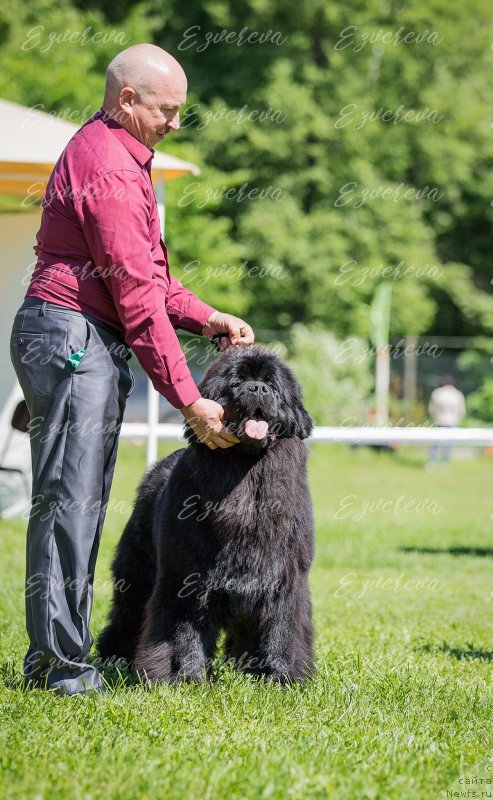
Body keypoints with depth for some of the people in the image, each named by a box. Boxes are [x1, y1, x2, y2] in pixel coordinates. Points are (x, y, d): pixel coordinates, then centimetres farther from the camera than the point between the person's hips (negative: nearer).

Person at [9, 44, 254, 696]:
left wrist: (206, 317, 12)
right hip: (72, 336, -11)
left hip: (90, 344, 11)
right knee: (67, 500, -11)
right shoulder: (108, 167, -14)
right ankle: (60, 665, -10)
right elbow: (137, 295, -18)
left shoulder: (113, 154, 20)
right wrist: (189, 400, -18)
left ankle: (55, 657, 13)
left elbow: (141, 272, 26)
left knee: (83, 502, 10)